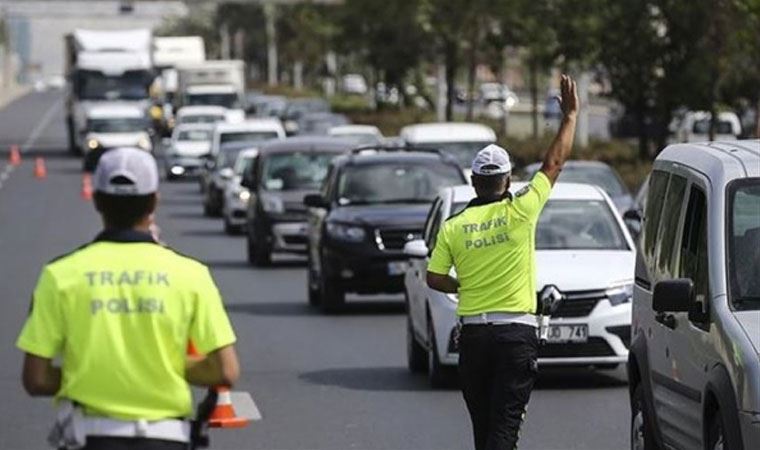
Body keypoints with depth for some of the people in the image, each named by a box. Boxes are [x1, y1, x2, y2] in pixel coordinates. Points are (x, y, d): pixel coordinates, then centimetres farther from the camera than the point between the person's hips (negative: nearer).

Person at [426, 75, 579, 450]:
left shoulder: (453, 226, 1)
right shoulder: (519, 212, -5)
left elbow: (434, 278, 3)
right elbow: (554, 163, 3)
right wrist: (570, 115, 13)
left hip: (473, 333, 3)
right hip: (516, 332, -3)